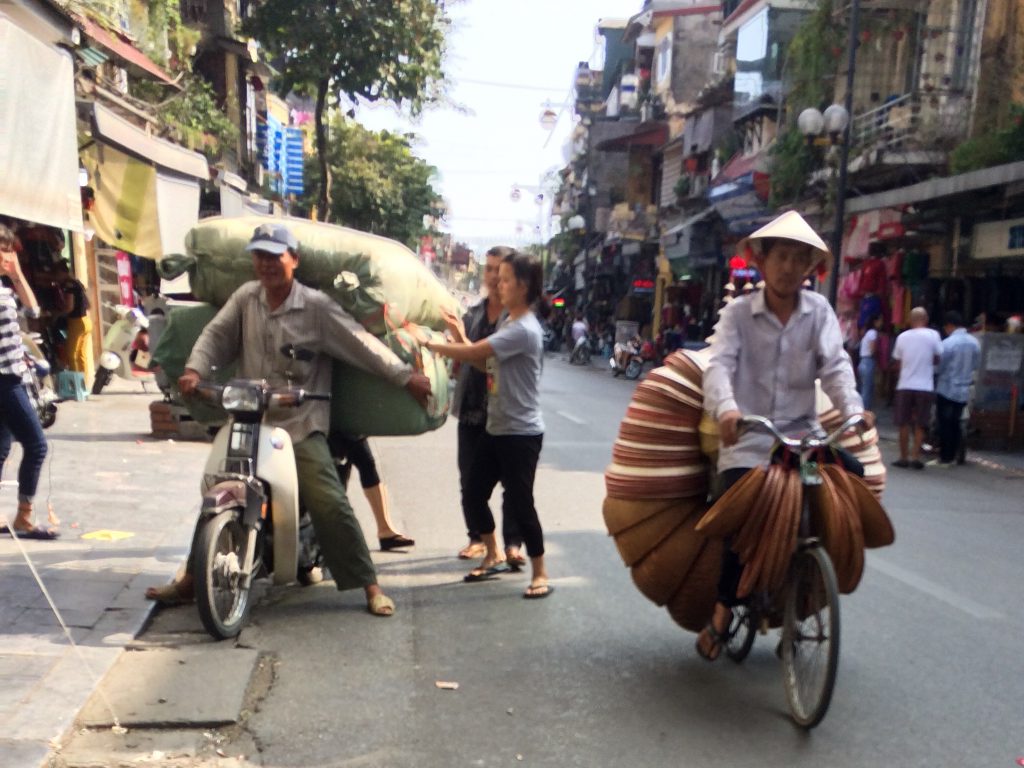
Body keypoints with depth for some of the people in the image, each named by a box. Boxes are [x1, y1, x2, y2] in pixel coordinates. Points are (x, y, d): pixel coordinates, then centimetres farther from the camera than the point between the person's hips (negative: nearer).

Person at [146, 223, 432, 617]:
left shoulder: (316, 306, -7)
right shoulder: (246, 297, 7)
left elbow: (362, 343, -8)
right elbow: (216, 334, 3)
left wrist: (407, 376, -11)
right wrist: (194, 369, -15)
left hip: (302, 429, -5)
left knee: (330, 506, -13)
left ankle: (370, 586, -2)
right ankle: (194, 578, 32)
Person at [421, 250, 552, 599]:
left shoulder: (523, 329, -20)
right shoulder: (508, 323, 12)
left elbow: (472, 353, -24)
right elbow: (483, 359, 8)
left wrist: (428, 342, -15)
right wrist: (460, 335, -4)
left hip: (521, 433, -10)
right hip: (496, 429, 10)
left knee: (518, 503, -4)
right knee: (475, 492, 14)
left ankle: (540, 574, 11)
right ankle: (494, 557, 32)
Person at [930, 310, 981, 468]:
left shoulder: (948, 343, -17)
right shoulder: (974, 342, 3)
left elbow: (939, 367, -11)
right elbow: (976, 365, 13)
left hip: (947, 390, -6)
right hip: (964, 391, 6)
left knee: (944, 424, 1)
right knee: (955, 424, 13)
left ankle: (944, 458, 4)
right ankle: (951, 456, 18)